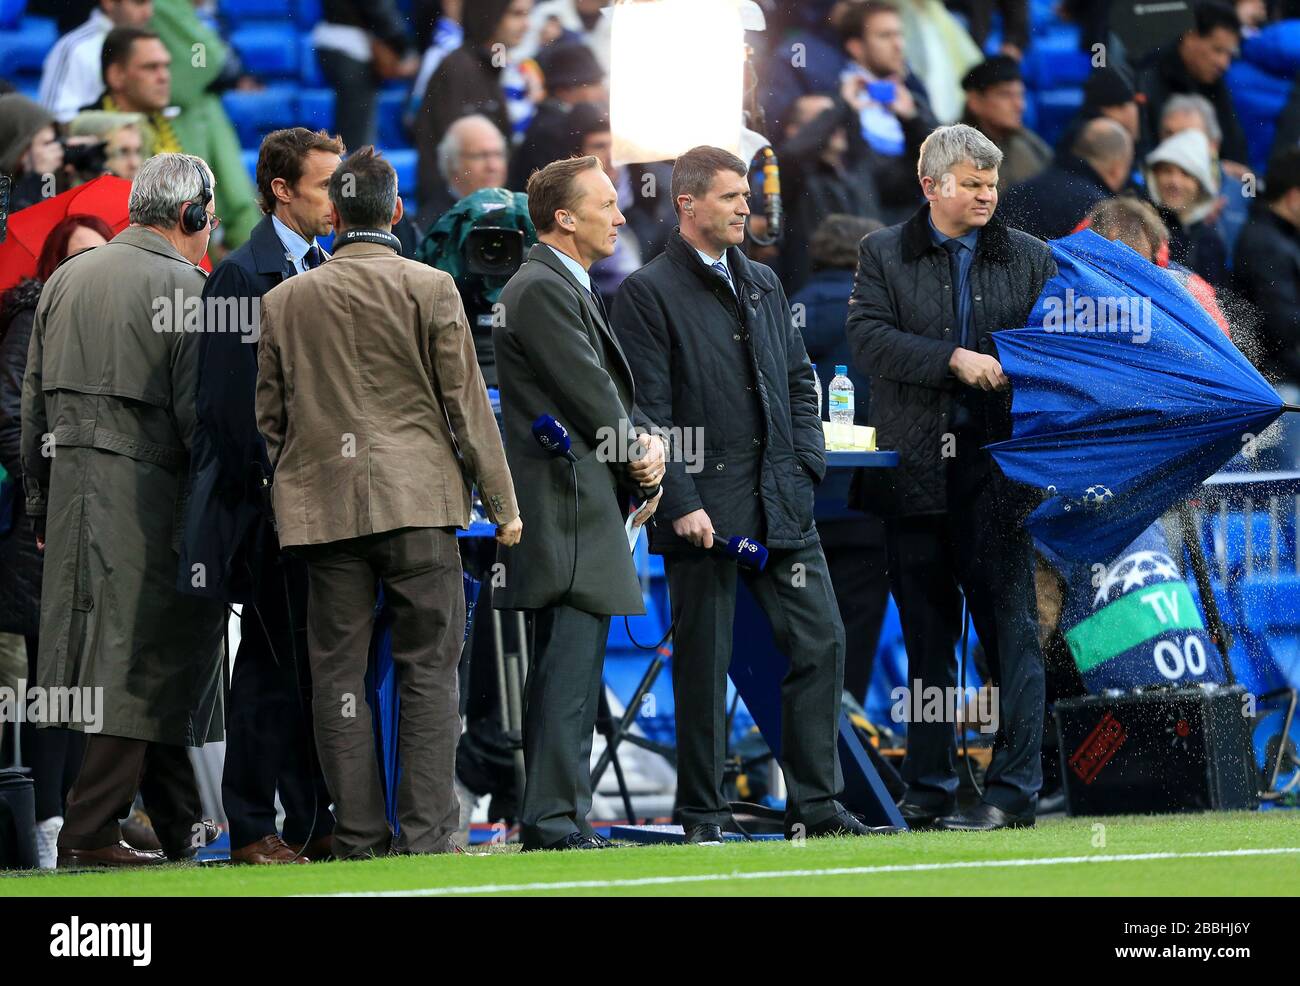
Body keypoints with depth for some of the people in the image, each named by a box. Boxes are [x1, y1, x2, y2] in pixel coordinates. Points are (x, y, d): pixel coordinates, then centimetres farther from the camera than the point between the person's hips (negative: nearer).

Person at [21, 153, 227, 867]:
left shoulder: (65, 280, 13)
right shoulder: (186, 287, -8)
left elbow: (33, 405, 16)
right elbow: (199, 414, -12)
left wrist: (40, 509, 21)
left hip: (72, 487, 7)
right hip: (149, 490, -7)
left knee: (156, 655, 13)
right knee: (142, 657, -4)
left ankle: (182, 824, 20)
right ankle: (89, 831, -8)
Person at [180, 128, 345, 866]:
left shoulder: (328, 272, 15)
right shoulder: (242, 274, -9)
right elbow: (229, 398, -13)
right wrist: (270, 493, -16)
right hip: (269, 501, -7)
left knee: (319, 666, 8)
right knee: (271, 665, -4)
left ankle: (314, 823, 13)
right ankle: (252, 828, 1)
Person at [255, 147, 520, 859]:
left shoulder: (283, 300, 6)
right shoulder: (430, 289, -2)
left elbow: (270, 418, 11)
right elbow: (465, 402, -1)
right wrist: (502, 502, 5)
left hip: (323, 503, 2)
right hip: (419, 499, -2)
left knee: (338, 670, 5)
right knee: (428, 667, 1)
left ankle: (358, 834, 3)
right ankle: (425, 833, -5)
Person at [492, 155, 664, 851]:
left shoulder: (571, 289, 21)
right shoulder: (540, 289, -12)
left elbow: (614, 393, 22)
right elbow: (587, 393, -15)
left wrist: (645, 441, 3)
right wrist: (637, 454, -1)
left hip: (588, 509, 11)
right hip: (568, 506, -11)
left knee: (570, 668, 11)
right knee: (568, 667, -12)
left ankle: (555, 818, 14)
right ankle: (555, 819, -14)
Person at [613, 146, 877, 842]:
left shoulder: (763, 284, 17)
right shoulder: (648, 292, -4)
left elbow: (798, 382, 22)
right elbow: (646, 412, -9)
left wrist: (804, 466, 6)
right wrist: (681, 503, -16)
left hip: (781, 502, 6)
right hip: (703, 508, -6)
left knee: (820, 642, 1)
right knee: (703, 665, 0)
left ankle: (815, 804, 6)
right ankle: (703, 817, 7)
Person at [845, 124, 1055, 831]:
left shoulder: (1031, 260, 10)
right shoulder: (884, 255, 8)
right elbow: (868, 340, -7)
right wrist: (954, 360, -16)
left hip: (997, 467, -1)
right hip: (914, 469, 1)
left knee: (1008, 625, -6)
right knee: (926, 632, 7)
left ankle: (1013, 789, -6)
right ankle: (928, 787, 14)